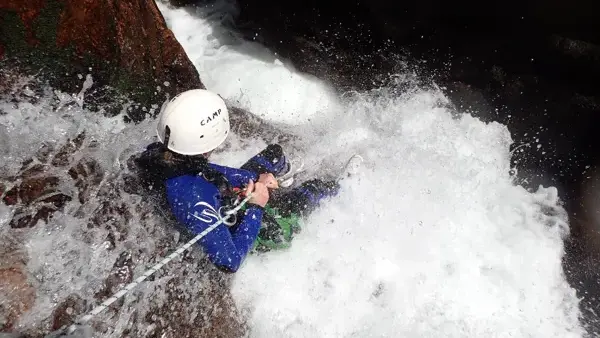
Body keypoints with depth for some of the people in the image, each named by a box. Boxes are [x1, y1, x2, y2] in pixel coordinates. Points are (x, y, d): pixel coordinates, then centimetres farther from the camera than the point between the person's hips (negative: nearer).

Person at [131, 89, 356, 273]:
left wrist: (255, 178, -10)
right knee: (314, 188, 7)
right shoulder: (193, 199, -45)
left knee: (274, 153, 17)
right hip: (245, 229, -6)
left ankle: (283, 195, 49)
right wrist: (254, 208, -29)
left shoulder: (155, 153, -21)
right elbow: (229, 262, -35)